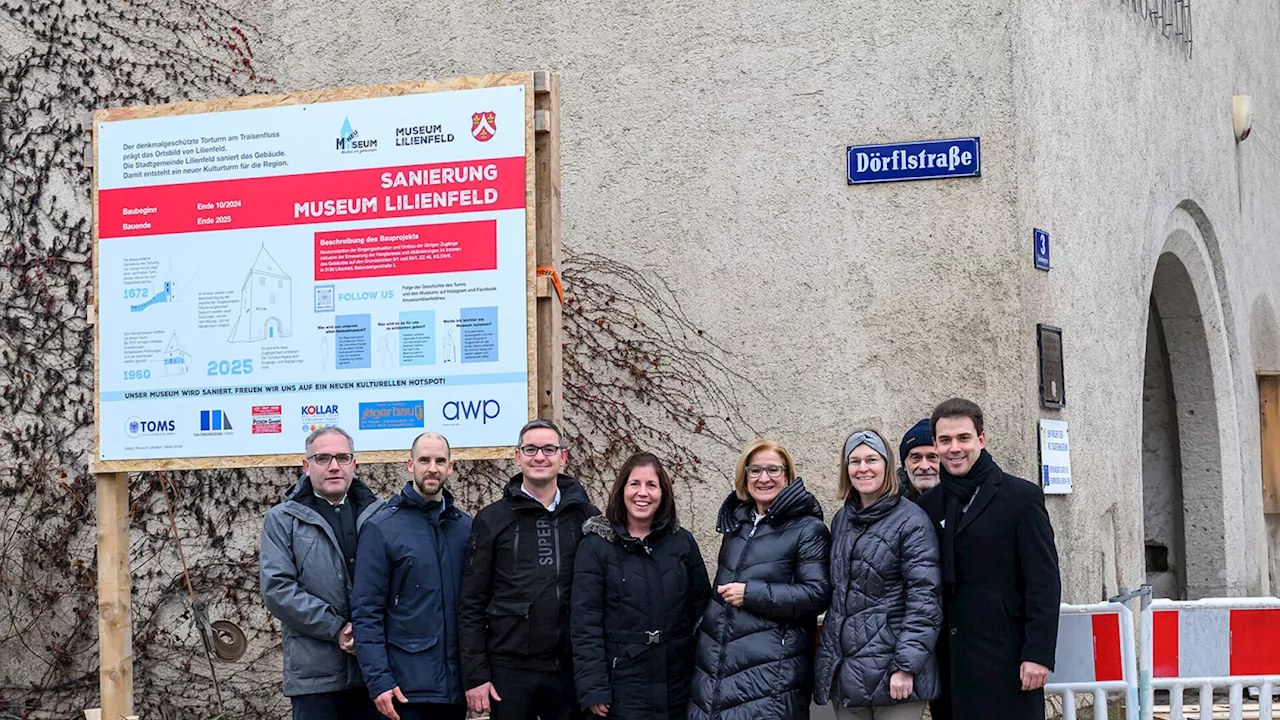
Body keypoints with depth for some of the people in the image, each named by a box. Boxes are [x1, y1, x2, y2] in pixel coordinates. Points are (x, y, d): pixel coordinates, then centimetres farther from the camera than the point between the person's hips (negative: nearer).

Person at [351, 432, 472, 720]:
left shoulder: (466, 526, 9)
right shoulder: (381, 529, -4)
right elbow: (366, 613, -7)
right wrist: (378, 680, -14)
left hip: (456, 683, 4)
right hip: (407, 687, -4)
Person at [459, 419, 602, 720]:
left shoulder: (587, 517, 6)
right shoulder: (491, 520, 3)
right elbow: (471, 606, 1)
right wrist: (475, 675, -5)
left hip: (570, 670, 1)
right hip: (509, 670, -1)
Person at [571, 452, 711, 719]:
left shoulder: (682, 542, 6)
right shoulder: (595, 547, -3)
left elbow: (701, 608, 10)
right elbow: (585, 624, -6)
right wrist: (593, 691, -11)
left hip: (676, 686, 3)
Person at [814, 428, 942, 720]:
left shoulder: (911, 520, -7)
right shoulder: (841, 520, 13)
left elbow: (924, 600, -12)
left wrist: (906, 666, -18)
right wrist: (827, 659, 14)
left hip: (892, 674, -6)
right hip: (845, 671, 6)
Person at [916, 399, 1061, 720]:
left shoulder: (1022, 497, -1)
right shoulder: (929, 505, 14)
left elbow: (1044, 583, -5)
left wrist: (1038, 654, -13)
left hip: (1004, 658, -4)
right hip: (951, 663, 4)